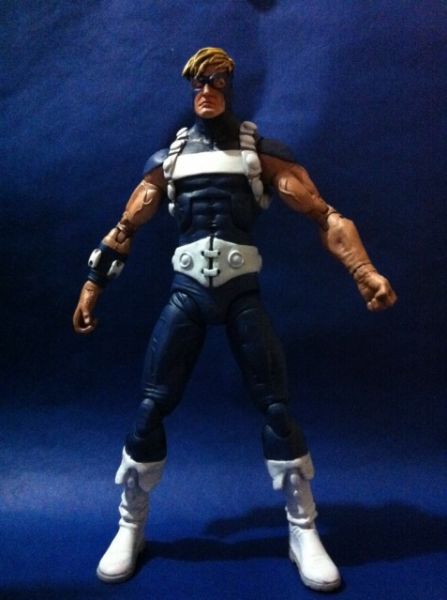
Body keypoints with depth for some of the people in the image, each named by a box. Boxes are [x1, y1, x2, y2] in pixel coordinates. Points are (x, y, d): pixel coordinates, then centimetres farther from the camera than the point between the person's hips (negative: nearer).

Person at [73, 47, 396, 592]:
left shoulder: (259, 151, 7)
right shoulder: (168, 157, 14)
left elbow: (322, 213, 0)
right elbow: (125, 229, 16)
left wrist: (365, 272, -13)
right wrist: (92, 288, 13)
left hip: (241, 291, -1)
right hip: (186, 291, 2)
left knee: (276, 408, -3)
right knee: (151, 407, -1)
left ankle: (304, 534, 17)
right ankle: (130, 528, 20)